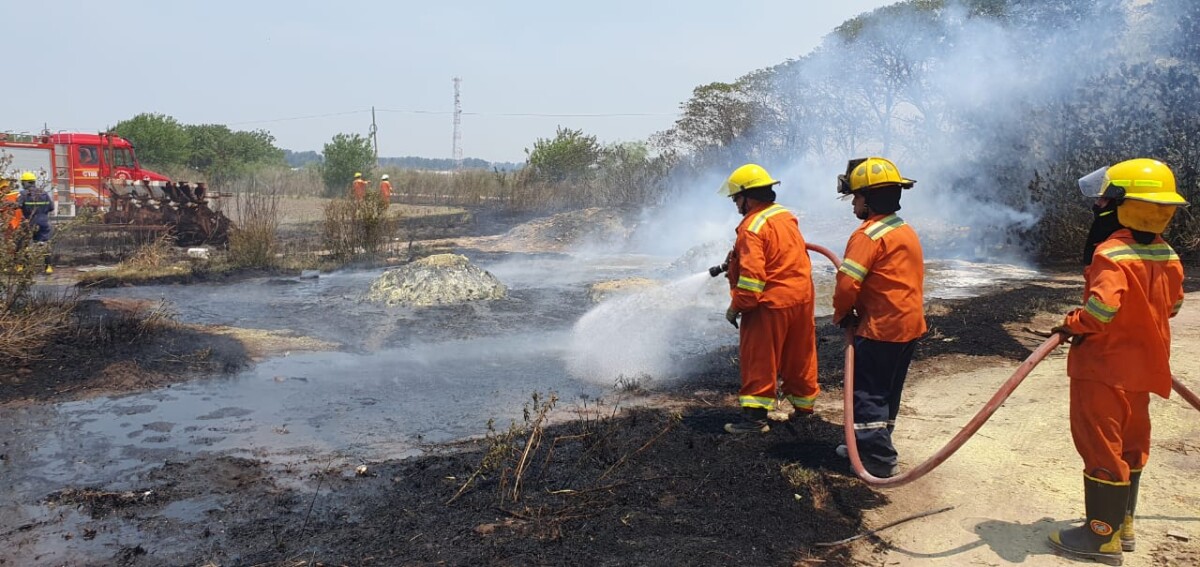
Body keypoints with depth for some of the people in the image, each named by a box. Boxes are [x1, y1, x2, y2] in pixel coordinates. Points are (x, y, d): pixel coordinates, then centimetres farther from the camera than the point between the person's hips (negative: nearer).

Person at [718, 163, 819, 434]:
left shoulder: (752, 227, -19)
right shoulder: (787, 215, 9)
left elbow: (752, 275, -25)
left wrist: (736, 306, -14)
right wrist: (735, 259, 29)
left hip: (770, 303, -8)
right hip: (802, 298, 8)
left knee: (759, 361, 1)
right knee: (799, 357, 19)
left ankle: (755, 416, 3)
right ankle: (804, 405, 33)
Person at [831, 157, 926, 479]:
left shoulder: (869, 235, -17)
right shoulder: (907, 231, 14)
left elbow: (847, 283, -23)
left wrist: (841, 314, -3)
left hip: (881, 328, -10)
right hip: (910, 324, 10)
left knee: (868, 392, -1)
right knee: (887, 390, 19)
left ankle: (880, 461, 2)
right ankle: (870, 445, 32)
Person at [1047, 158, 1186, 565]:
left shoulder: (1112, 254, -23)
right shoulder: (1167, 255, 4)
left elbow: (1103, 306, -34)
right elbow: (1172, 305, 16)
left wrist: (1074, 325, -16)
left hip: (1102, 367, -8)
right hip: (1140, 367, 9)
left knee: (1101, 448, 1)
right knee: (1130, 446, 18)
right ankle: (1123, 524, 31)